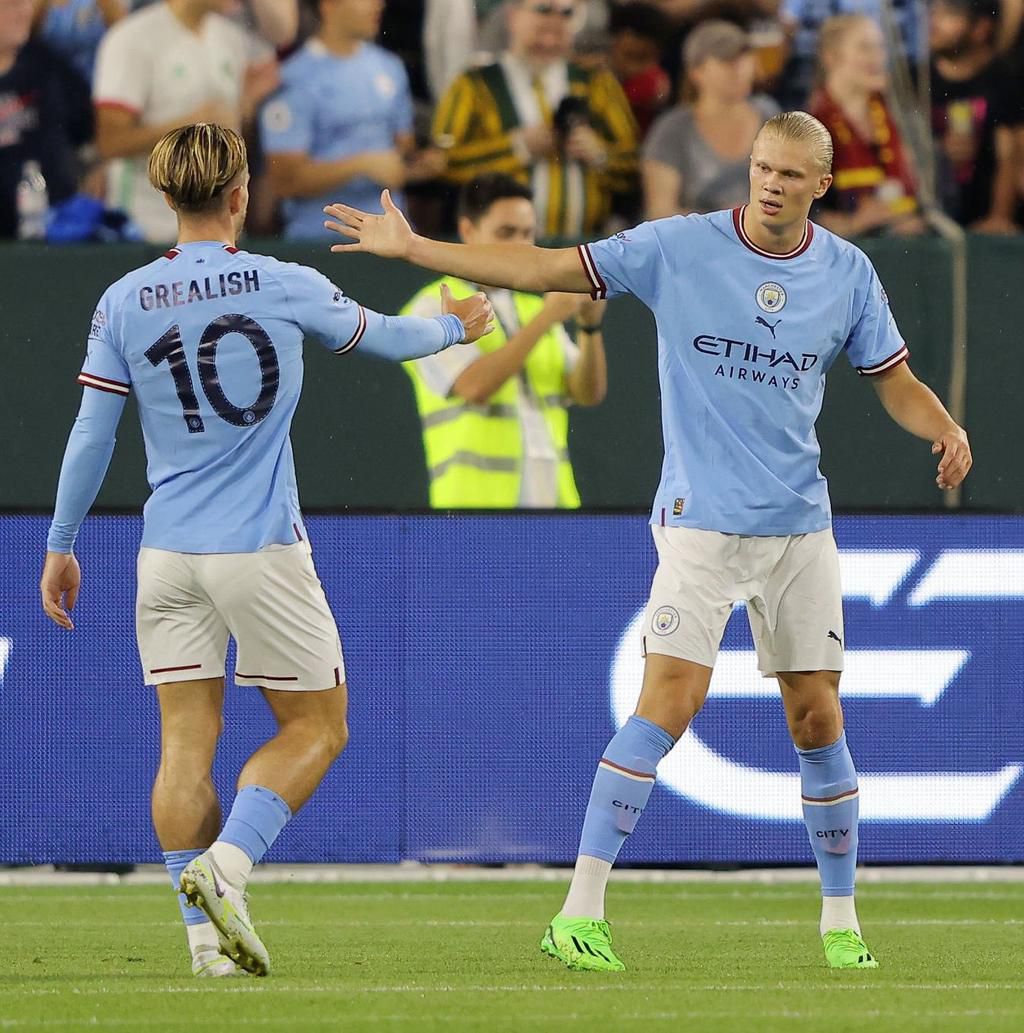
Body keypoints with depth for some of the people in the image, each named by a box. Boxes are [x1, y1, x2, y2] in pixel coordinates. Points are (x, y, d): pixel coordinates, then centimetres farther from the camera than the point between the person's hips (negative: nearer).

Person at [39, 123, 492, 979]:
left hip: (168, 555, 3)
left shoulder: (123, 303, 1)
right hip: (261, 548, -3)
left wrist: (61, 546, 13)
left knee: (187, 740, 6)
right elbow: (386, 338, 13)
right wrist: (456, 328, 34)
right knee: (316, 726, 9)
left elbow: (90, 438, 3)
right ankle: (226, 864, -12)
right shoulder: (284, 288, -4)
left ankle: (206, 933, 0)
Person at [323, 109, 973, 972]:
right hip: (701, 520, -3)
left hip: (800, 527, 3)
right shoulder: (678, 247, -5)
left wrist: (947, 430, -11)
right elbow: (547, 269, -4)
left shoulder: (847, 273, 3)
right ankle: (581, 911, -15)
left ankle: (840, 918, 19)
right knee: (669, 702, -16)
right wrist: (413, 248, -8)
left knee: (818, 717, 5)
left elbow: (895, 380, 12)